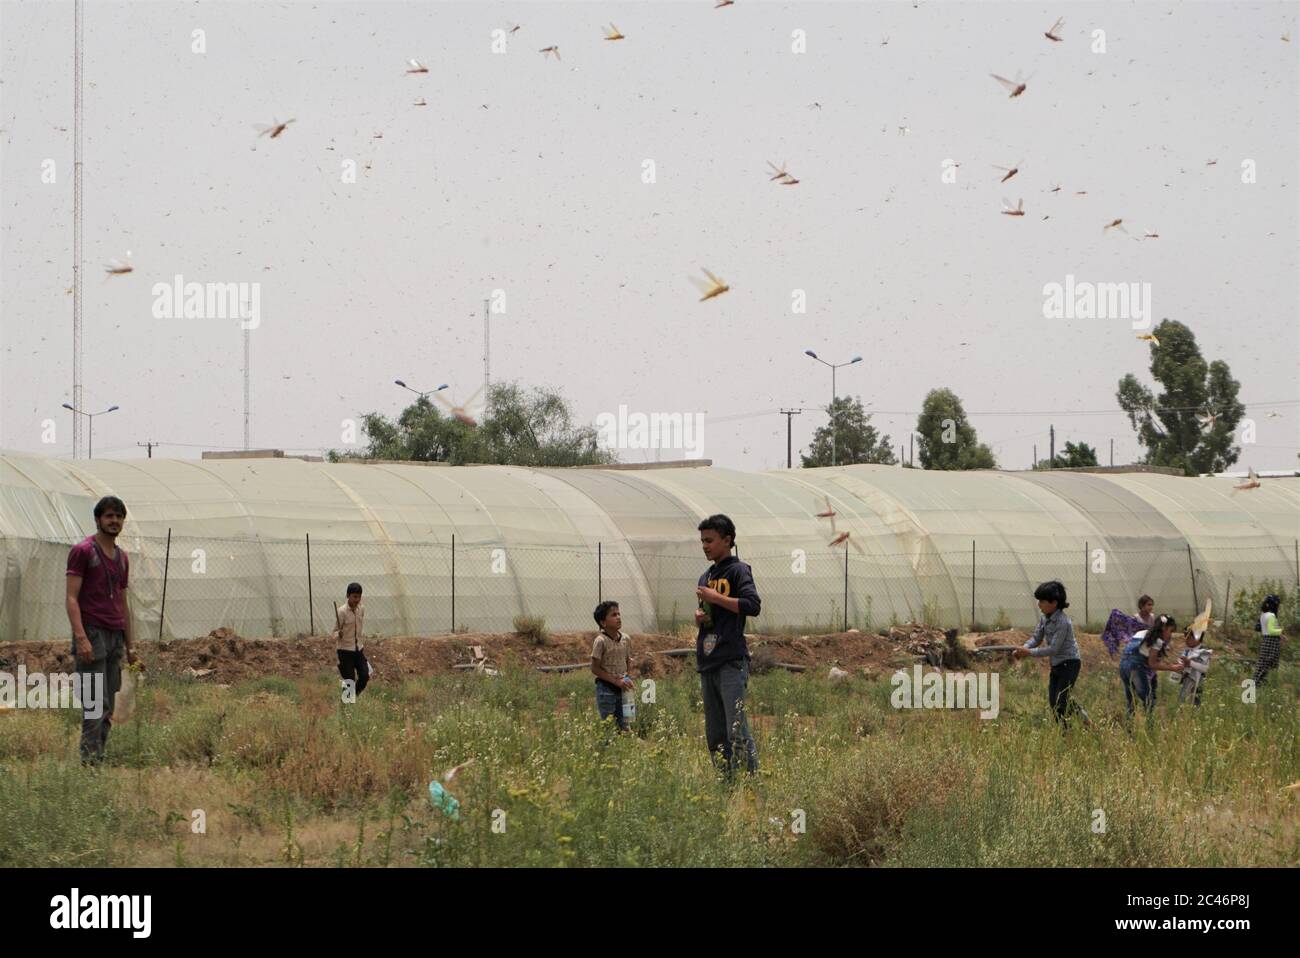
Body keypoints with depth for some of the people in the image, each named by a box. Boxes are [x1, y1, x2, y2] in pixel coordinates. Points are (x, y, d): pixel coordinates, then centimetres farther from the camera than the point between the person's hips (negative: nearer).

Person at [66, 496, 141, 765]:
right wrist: (81, 637, -21)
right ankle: (90, 760, -14)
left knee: (107, 707, 5)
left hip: (115, 637, 7)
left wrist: (130, 646, 19)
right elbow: (71, 598, -10)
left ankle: (99, 760, 8)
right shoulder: (82, 551, -3)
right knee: (95, 703, -13)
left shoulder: (122, 557, 18)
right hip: (92, 634, -7)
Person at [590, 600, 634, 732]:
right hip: (606, 688, -6)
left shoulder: (626, 640, 5)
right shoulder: (601, 641, -13)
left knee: (624, 726, 7)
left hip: (622, 689, 6)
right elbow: (595, 669, -12)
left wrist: (627, 679, -1)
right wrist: (616, 681, -15)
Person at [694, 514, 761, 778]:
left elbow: (753, 605, -17)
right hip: (707, 662, 8)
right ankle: (726, 783, 11)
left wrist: (716, 597, -14)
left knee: (736, 728, -15)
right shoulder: (706, 577, 21)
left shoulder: (738, 570, -3)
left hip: (731, 661, -8)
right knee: (714, 734, 7)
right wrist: (699, 616, 8)